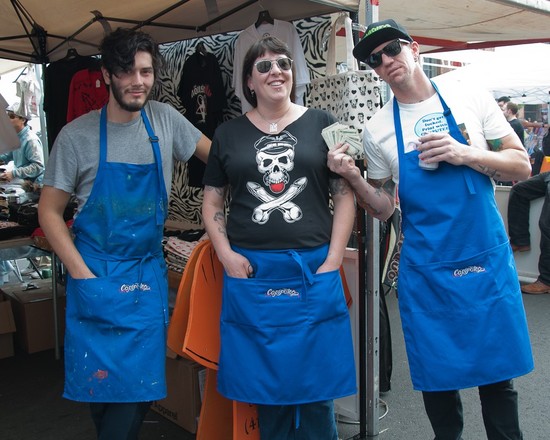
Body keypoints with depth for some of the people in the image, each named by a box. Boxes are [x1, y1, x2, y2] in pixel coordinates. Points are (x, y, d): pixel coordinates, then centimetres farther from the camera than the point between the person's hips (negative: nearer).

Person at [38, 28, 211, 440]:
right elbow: (49, 211, -2)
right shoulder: (78, 135, -6)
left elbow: (216, 156, 13)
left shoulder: (165, 119, 1)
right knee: (99, 381, 2)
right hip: (97, 276, -2)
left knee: (142, 384, 4)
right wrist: (83, 276, -10)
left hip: (149, 275, 2)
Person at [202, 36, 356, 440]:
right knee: (264, 383, 11)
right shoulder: (229, 134, 9)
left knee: (316, 383, 8)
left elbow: (345, 195, 3)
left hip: (313, 273, -1)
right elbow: (212, 203, 11)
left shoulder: (321, 124, 5)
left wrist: (333, 260, -5)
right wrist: (227, 256, -3)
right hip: (250, 275, 1)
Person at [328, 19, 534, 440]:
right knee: (438, 375, 10)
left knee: (498, 370, 11)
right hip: (426, 272, 0)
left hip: (489, 260, 0)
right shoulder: (377, 130, 2)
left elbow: (521, 166, 1)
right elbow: (383, 208, 6)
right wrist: (352, 176, -12)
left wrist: (465, 154, -14)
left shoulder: (471, 98, 0)